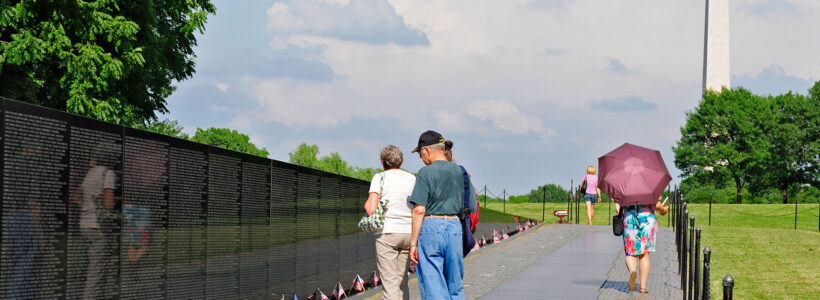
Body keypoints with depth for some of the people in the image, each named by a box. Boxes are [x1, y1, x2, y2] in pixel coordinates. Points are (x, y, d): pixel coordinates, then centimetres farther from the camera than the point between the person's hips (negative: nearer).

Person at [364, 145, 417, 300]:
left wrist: (367, 205, 9)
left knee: (390, 283, -4)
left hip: (387, 232, -4)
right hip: (408, 232, 4)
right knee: (402, 280, 16)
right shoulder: (412, 179, 9)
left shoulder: (380, 178, -4)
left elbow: (370, 209, -11)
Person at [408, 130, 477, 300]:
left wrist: (413, 243, -10)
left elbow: (419, 210, -12)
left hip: (430, 228, -5)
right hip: (455, 227, 5)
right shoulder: (461, 172, 10)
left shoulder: (426, 173, -6)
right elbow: (472, 210, 9)